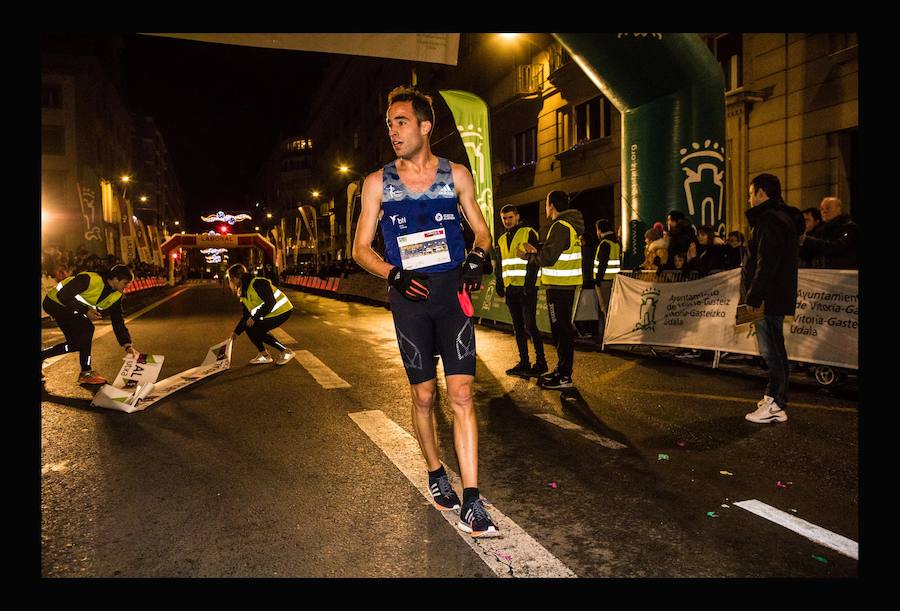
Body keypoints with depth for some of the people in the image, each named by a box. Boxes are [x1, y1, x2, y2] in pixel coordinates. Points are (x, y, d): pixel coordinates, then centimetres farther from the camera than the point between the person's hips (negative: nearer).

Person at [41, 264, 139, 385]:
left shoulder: (116, 296, -6)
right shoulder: (91, 279, -30)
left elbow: (118, 321, -4)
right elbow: (63, 295, -32)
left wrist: (127, 345, -11)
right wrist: (85, 311, -33)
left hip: (68, 308, 9)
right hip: (55, 302, -9)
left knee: (76, 344, 6)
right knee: (87, 328, -23)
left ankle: (41, 356, 25)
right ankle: (86, 373, -14)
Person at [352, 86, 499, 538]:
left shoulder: (456, 175, 6)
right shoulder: (377, 182, 6)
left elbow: (481, 230, 12)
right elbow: (361, 249, 6)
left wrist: (477, 257, -10)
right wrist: (394, 275, -12)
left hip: (452, 290, -1)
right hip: (409, 296, 1)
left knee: (461, 394, -9)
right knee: (423, 396, 9)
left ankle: (471, 503, -4)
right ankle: (435, 473, 32)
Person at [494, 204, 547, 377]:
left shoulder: (528, 233, -3)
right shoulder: (501, 240, 17)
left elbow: (534, 261, -11)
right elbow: (500, 266, 21)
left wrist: (529, 284, -18)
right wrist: (500, 285, 9)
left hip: (526, 288, -7)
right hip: (511, 289, 7)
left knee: (530, 326, -9)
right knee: (518, 327, 9)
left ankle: (541, 362, 0)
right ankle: (524, 363, 16)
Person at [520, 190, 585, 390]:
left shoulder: (560, 227, -15)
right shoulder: (570, 225, 17)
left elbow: (548, 258, -20)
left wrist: (528, 255, -4)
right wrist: (536, 251, 16)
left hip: (559, 286, -10)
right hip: (566, 285, 10)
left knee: (561, 329, -6)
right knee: (562, 328, 16)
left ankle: (565, 377, -1)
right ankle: (562, 369, 25)